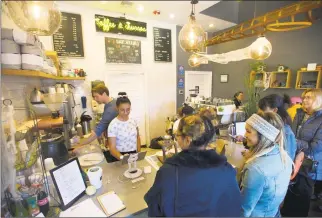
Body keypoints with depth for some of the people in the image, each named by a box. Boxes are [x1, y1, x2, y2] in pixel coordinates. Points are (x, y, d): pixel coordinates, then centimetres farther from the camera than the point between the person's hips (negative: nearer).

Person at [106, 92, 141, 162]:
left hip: (134, 155, 5)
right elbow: (112, 148, -19)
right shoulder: (113, 125, -18)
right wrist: (122, 157, -35)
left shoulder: (133, 121, -3)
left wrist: (139, 153, 3)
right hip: (119, 157, -4)